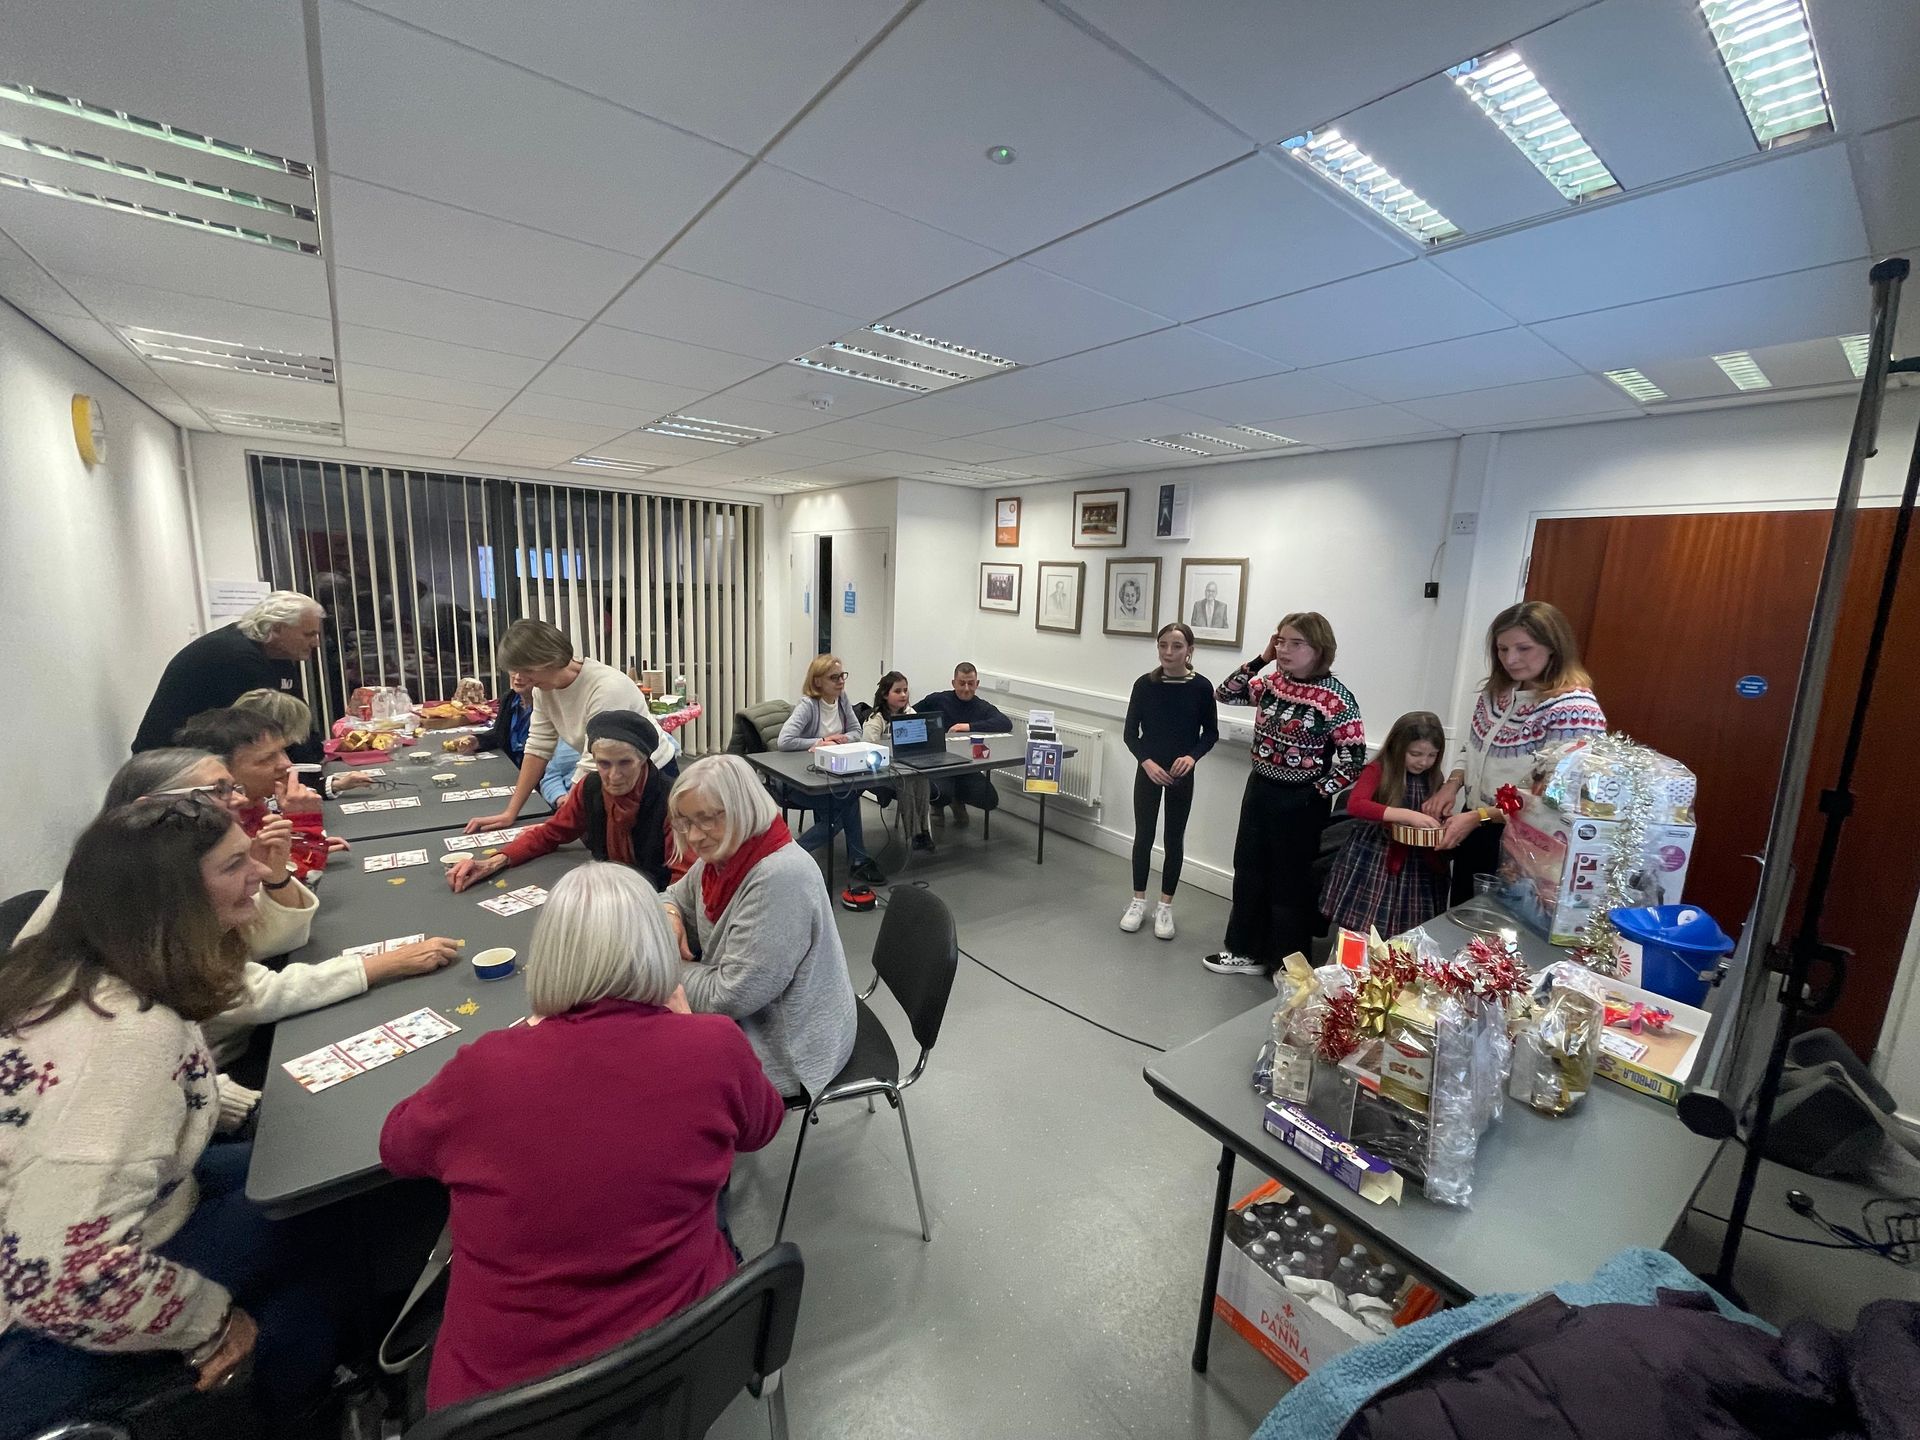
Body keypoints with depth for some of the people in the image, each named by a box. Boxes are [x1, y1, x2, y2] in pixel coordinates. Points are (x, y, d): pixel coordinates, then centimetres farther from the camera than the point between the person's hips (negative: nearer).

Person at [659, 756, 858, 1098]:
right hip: (746, 1017, 8)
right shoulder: (721, 855, -3)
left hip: (788, 1045, -8)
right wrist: (668, 916, -7)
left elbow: (730, 997, -27)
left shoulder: (780, 878, -30)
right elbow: (675, 898, 17)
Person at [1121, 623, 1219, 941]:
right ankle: (1138, 901, 25)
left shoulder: (1201, 686, -9)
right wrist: (1147, 762, -17)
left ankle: (1165, 906, 23)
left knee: (1174, 839, 8)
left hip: (1182, 774, 0)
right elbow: (1130, 733, -2)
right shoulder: (1145, 684, -7)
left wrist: (1192, 756, -18)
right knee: (1143, 835, 8)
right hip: (1148, 770, 1)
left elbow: (1211, 733, 0)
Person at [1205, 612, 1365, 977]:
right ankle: (1247, 950, 32)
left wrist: (1318, 795, -15)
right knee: (1248, 871, 15)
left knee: (1290, 882, 7)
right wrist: (1260, 660, -2)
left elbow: (1354, 758, -15)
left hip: (1300, 801, -6)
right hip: (1259, 789, 7)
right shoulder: (1272, 682, 2)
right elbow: (1224, 694, 7)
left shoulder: (1336, 698, -16)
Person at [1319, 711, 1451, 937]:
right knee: (1361, 934, 4)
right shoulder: (1378, 769, -11)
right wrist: (1407, 815, -34)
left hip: (1414, 866, 4)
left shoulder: (1433, 779, 4)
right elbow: (1355, 805, -27)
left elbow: (1440, 819, 15)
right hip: (1371, 860, -4)